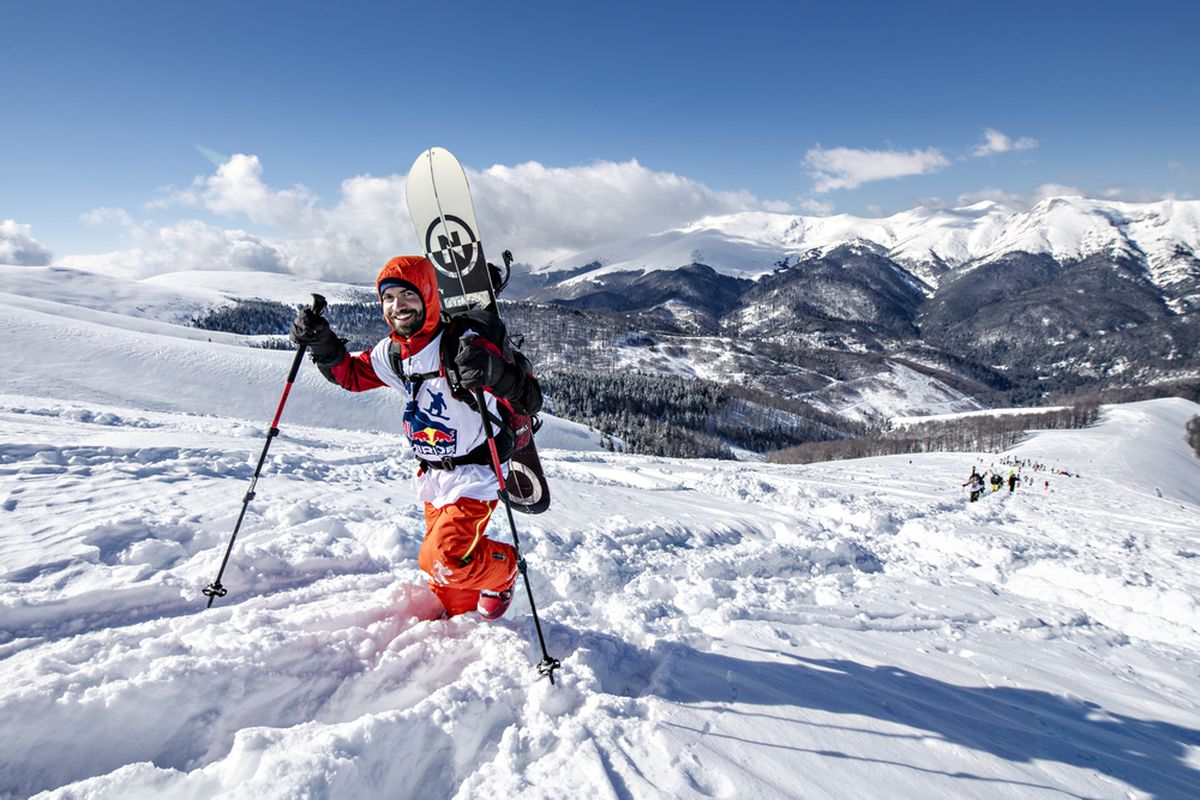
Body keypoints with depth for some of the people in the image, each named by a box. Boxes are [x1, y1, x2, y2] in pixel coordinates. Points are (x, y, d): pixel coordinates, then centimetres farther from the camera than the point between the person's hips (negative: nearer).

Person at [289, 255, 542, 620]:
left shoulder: (465, 344, -22)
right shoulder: (393, 353, -1)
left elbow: (529, 402, -26)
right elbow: (351, 375, 18)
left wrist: (496, 375, -47)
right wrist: (323, 345, -1)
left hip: (474, 474, -7)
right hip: (432, 477, 7)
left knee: (443, 560, -16)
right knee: (442, 562, 17)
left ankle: (503, 569, 14)